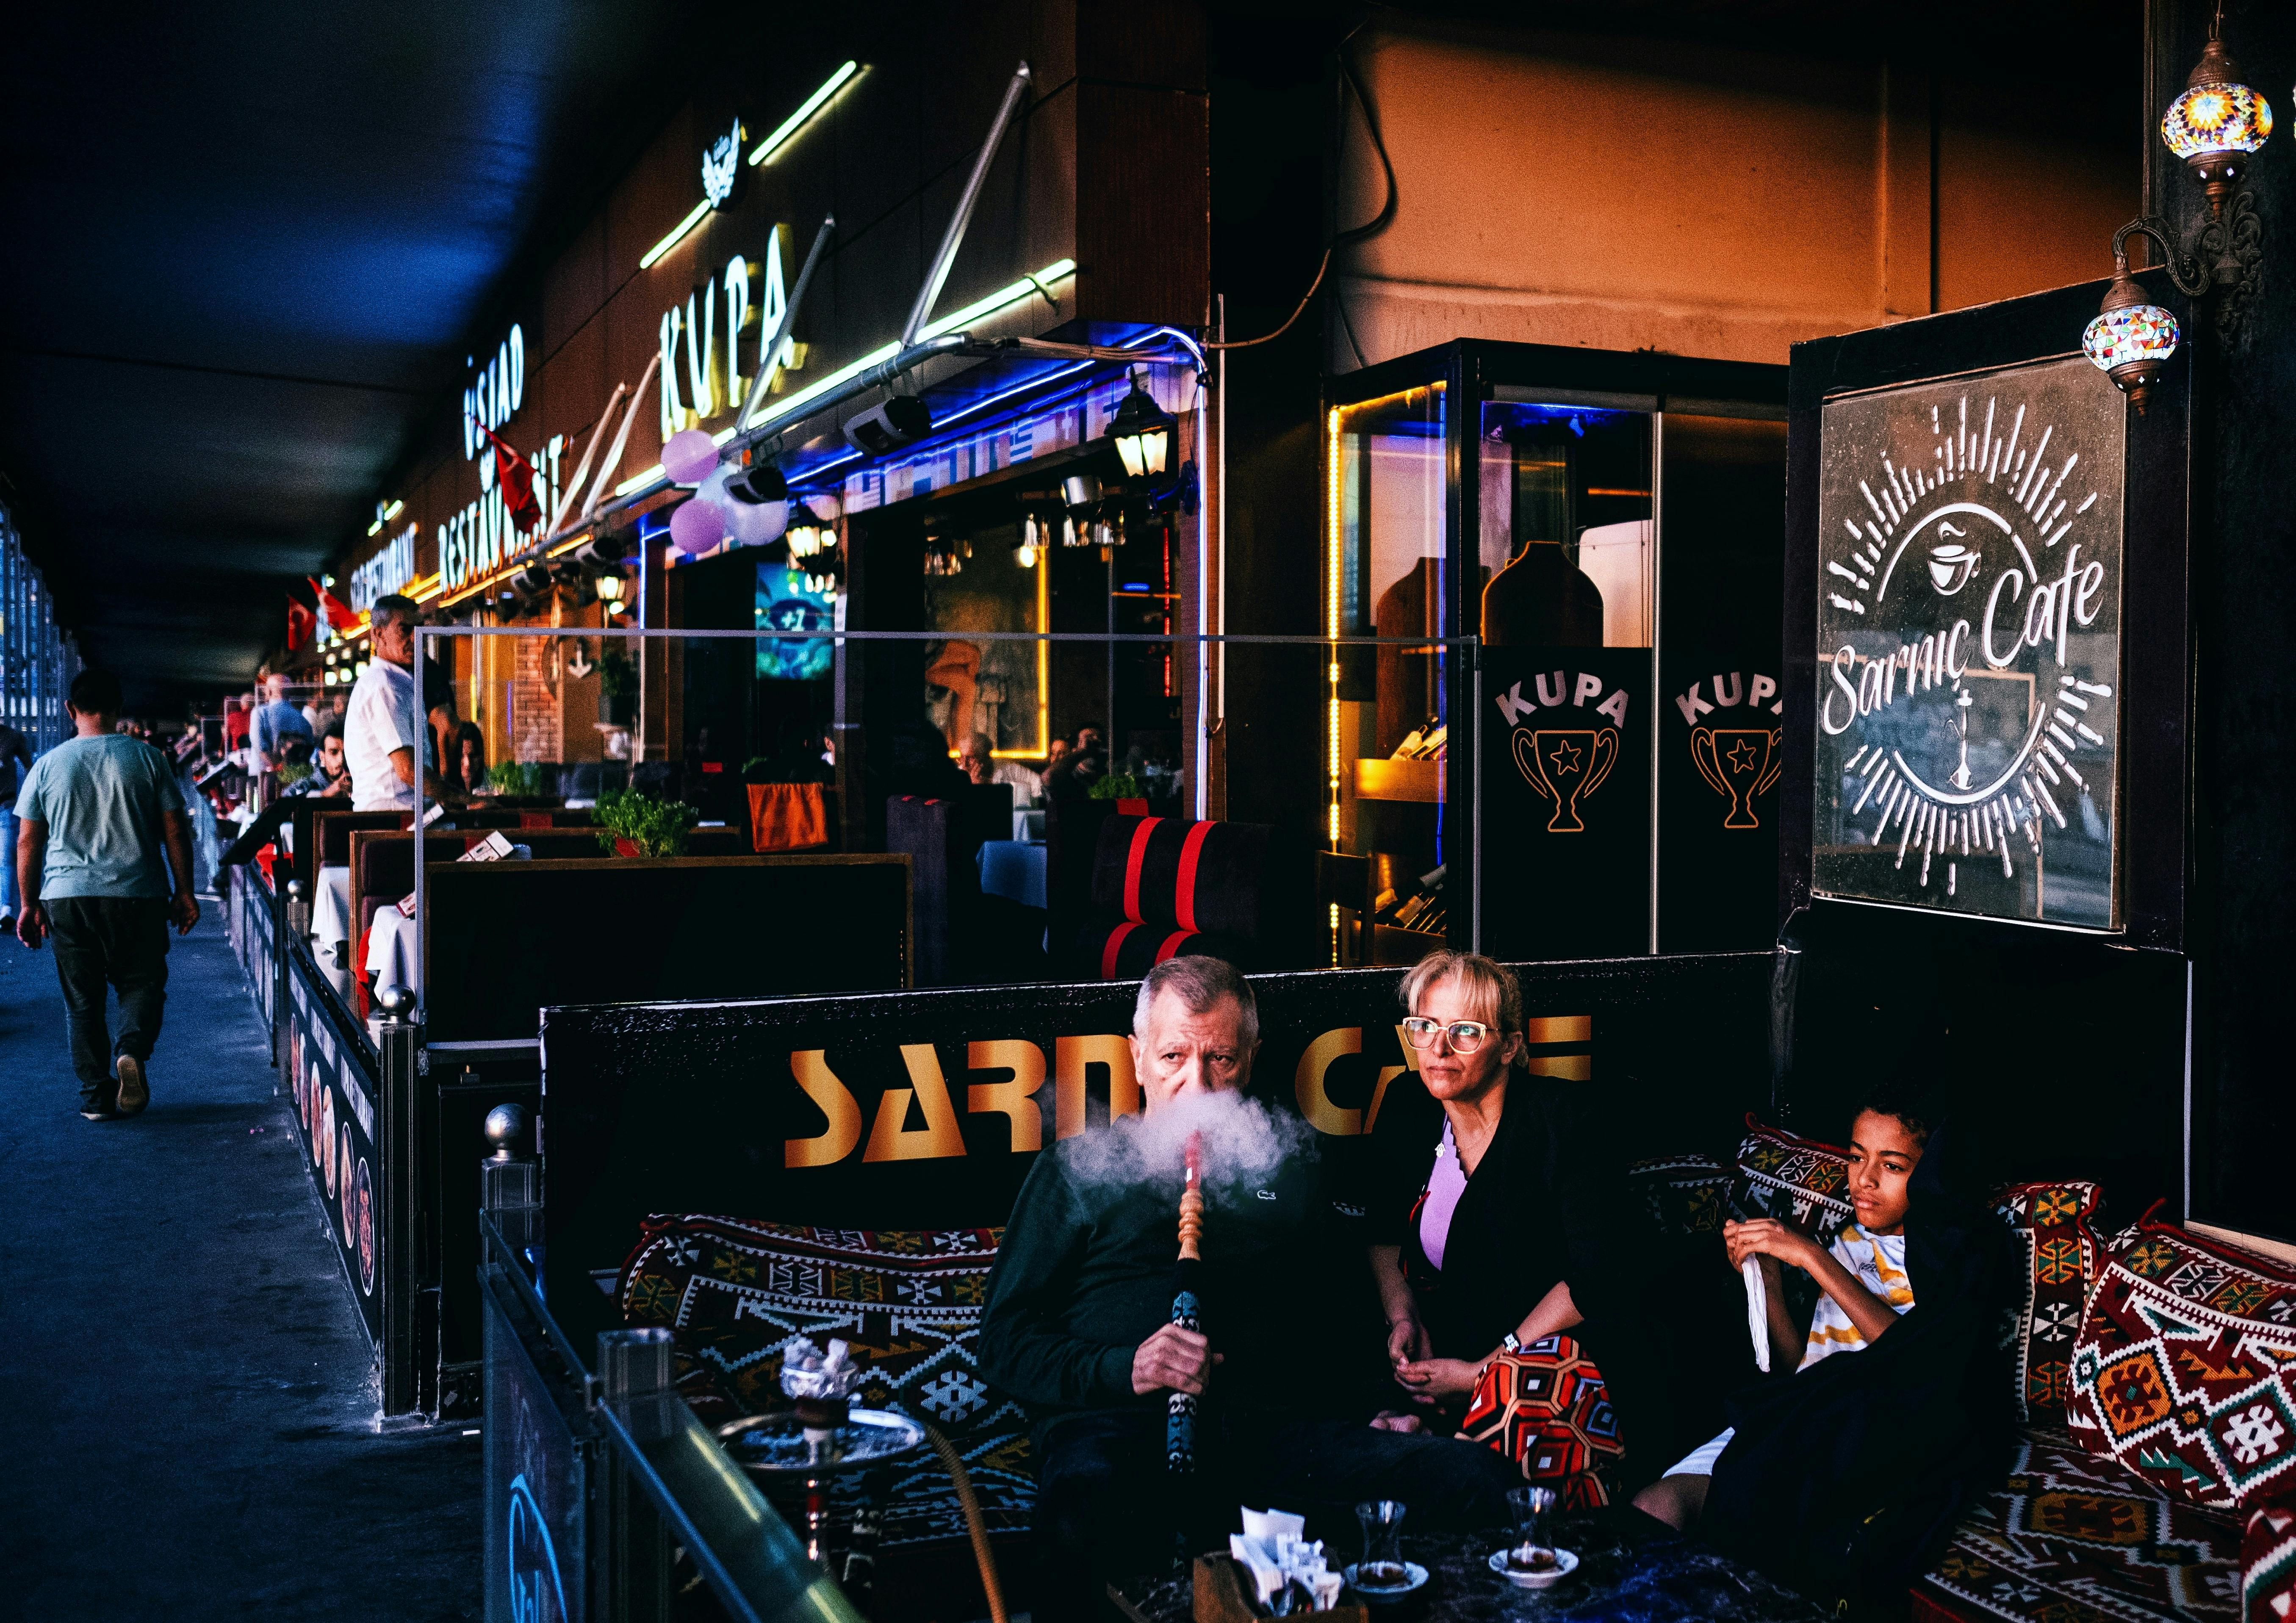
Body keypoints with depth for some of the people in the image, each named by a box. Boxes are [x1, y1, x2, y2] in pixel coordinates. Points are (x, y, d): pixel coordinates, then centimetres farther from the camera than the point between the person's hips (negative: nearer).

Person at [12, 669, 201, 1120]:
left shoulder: (47, 766, 3)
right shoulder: (146, 758, 0)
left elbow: (28, 842, 6)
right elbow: (175, 831, 0)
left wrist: (30, 905, 15)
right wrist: (184, 893, 7)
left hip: (66, 897, 1)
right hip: (137, 896, -1)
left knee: (83, 999, 9)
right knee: (142, 983, 9)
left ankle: (96, 1095, 7)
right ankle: (132, 1051, -18)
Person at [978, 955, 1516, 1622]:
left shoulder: (1288, 1165, 27)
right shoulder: (1079, 1168, 18)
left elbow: (1340, 1312, 28)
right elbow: (1006, 1341, 11)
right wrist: (1124, 1368, -8)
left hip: (1276, 1427, 3)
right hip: (1117, 1427, -3)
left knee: (1476, 1478, -24)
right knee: (1088, 1509, -42)